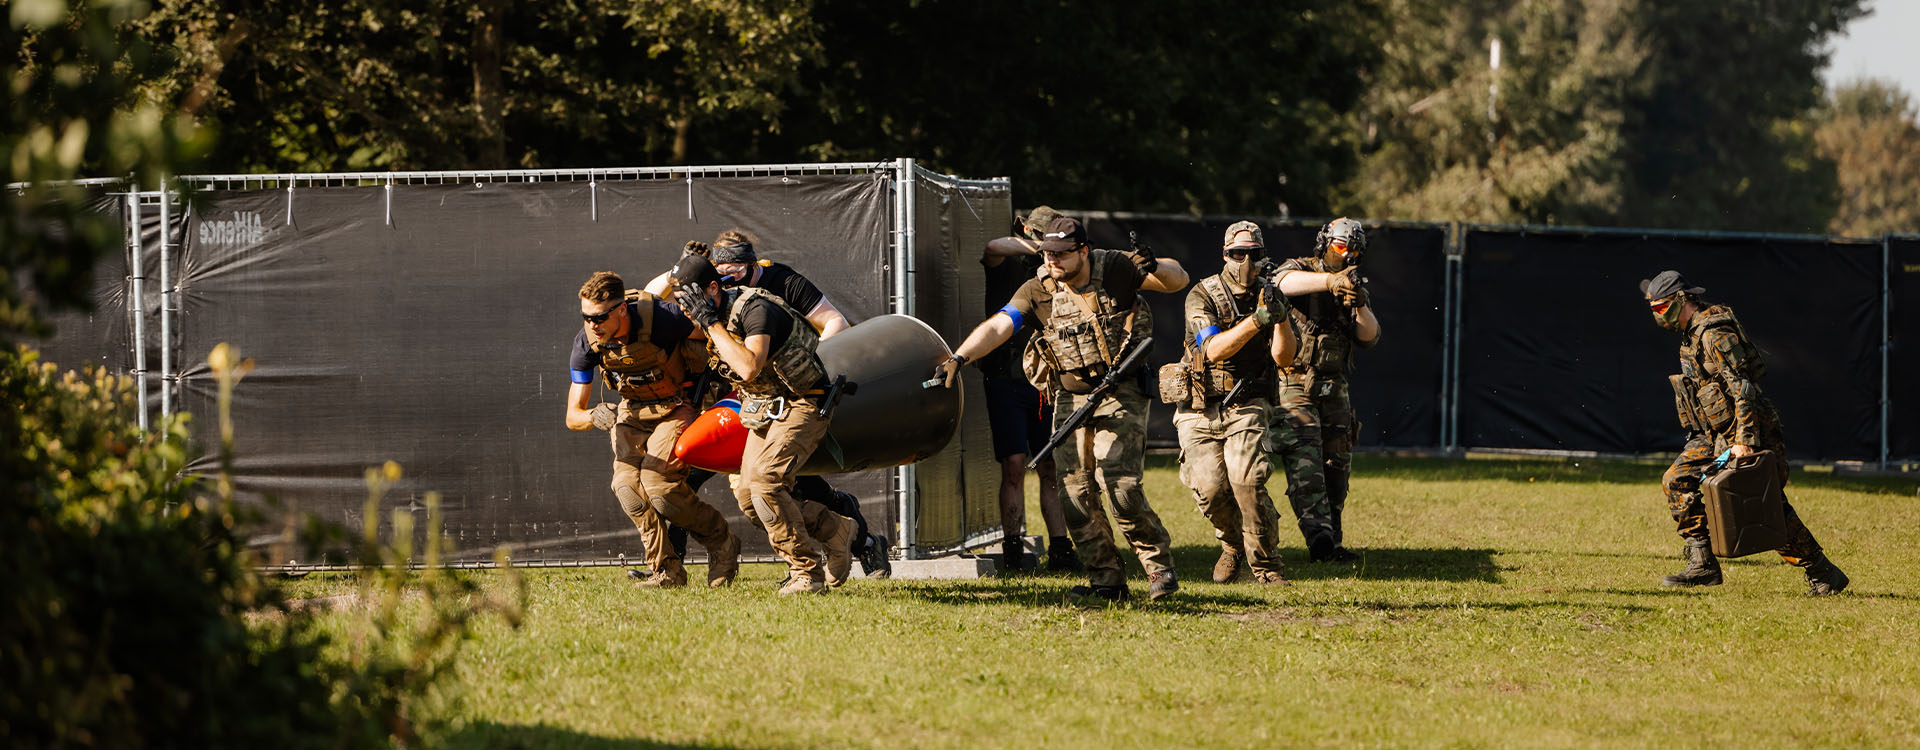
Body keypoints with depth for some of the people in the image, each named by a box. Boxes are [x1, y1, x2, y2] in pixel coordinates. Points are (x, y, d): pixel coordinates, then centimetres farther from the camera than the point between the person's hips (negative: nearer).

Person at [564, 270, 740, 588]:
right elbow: (573, 415, -17)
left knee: (659, 484, -21)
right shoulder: (586, 343, -19)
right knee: (627, 484, -17)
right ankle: (667, 571, -6)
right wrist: (595, 416, -41)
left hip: (676, 407, -4)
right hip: (632, 412, 4)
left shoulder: (661, 319, -32)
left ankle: (722, 544, 3)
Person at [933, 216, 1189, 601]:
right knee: (1076, 491, -2)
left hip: (1120, 396, -4)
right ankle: (1106, 580, 6)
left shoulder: (1114, 269, -6)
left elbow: (1178, 280, 0)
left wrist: (1154, 267, -23)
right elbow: (996, 327, -10)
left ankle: (1159, 565, 0)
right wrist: (959, 357, -26)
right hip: (1070, 399, 4)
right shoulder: (1037, 292, 0)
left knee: (1121, 486, -16)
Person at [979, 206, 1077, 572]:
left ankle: (1060, 550, 1)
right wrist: (1036, 248, -33)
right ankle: (1012, 548, -4)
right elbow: (994, 248, -23)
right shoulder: (1010, 261, 2)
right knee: (1014, 465, -8)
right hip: (1006, 378, -3)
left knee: (1051, 469, 0)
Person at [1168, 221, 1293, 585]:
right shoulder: (1203, 296, -7)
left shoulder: (1267, 295, 4)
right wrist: (1255, 322, -33)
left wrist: (1281, 320, -22)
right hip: (1199, 410, -1)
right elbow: (1214, 349, -21)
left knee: (1247, 480, -21)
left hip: (1246, 408, 1)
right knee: (1210, 488, -13)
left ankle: (1266, 565, -9)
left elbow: (1283, 358, -3)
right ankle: (1232, 544, 19)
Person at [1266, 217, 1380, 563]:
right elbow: (1284, 281, -26)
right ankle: (1318, 535, -31)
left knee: (1337, 466, 7)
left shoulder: (1354, 288, 16)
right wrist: (1330, 280, -40)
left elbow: (1370, 337, 5)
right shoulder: (1301, 269, 0)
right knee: (1304, 458, -19)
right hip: (1295, 386, -6)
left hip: (1334, 389, 6)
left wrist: (1360, 306, -15)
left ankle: (1333, 543, 15)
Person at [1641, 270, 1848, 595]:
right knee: (1677, 482, -2)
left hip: (1748, 433, -10)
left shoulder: (1715, 334, -18)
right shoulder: (1691, 334, 13)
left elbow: (1742, 388, -24)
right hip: (1714, 434, 10)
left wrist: (1744, 442, -28)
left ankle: (1822, 574, -1)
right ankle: (1703, 565, -2)